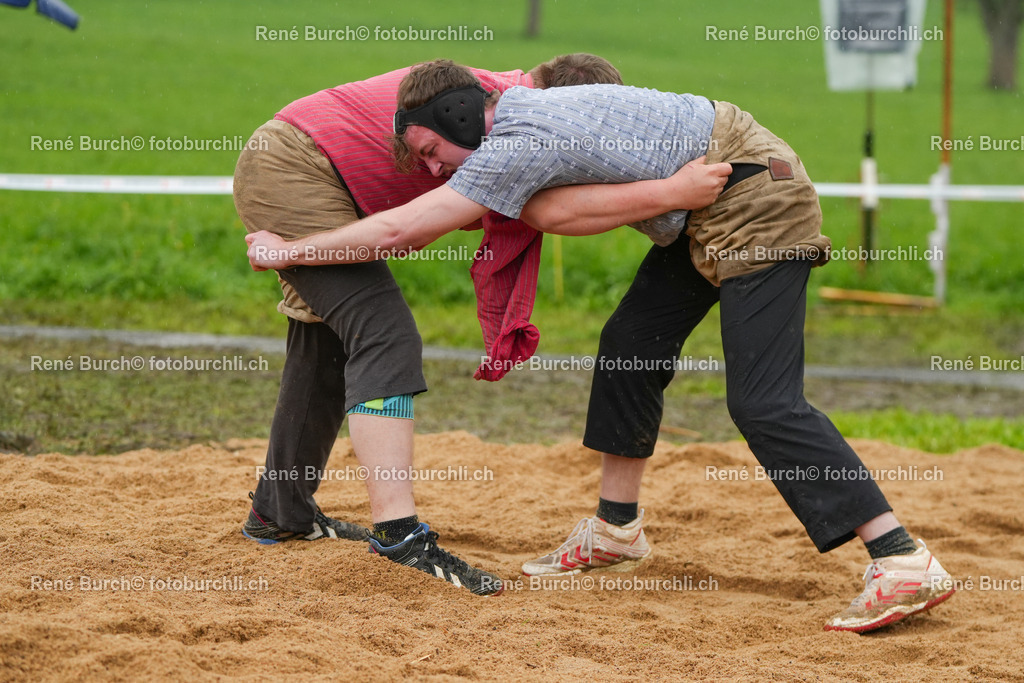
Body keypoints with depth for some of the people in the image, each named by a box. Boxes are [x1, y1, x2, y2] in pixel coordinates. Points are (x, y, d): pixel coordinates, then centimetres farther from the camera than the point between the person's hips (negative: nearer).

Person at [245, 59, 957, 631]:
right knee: (632, 346, 14)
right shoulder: (521, 105, 7)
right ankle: (616, 528, 25)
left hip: (755, 200, -10)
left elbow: (400, 230, -19)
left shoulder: (519, 145, -20)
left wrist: (289, 250, -9)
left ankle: (905, 561, -20)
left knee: (764, 403, -15)